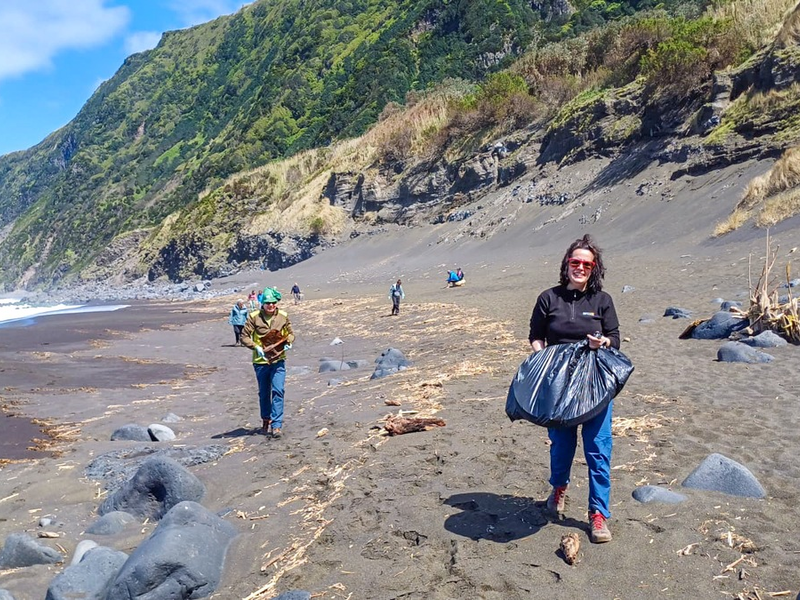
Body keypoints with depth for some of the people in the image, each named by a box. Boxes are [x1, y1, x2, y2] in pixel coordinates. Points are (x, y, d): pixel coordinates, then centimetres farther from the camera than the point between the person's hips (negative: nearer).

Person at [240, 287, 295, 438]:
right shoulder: (254, 317, -8)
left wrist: (289, 342, -9)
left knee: (278, 391, -9)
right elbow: (244, 336, -6)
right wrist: (256, 348, -19)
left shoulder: (283, 316, -1)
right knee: (264, 393, 14)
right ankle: (266, 420, 35)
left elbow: (290, 333, 13)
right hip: (261, 361, 0)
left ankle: (277, 425, -6)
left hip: (278, 360, 0)